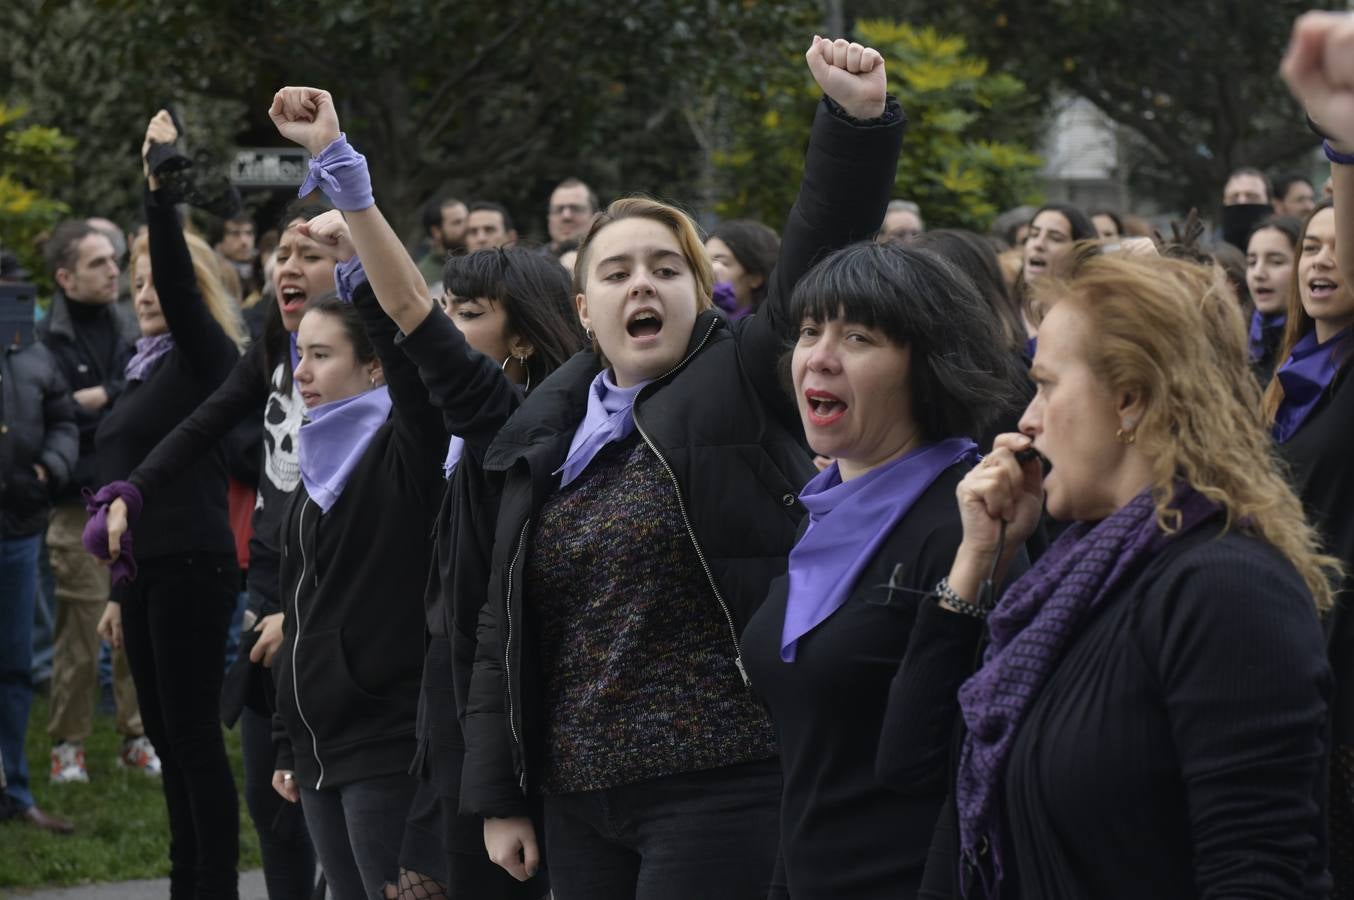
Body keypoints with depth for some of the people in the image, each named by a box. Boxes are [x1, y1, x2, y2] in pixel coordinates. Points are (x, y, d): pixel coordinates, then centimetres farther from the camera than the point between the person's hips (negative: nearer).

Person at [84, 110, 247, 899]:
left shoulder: (207, 355, -5)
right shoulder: (152, 366, 18)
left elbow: (179, 282, -25)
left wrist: (161, 187, -30)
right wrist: (122, 589, 21)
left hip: (192, 566, -9)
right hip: (147, 569, 9)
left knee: (195, 732, -7)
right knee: (169, 736, 10)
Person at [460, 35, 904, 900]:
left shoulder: (744, 385, -1)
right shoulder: (548, 439, 12)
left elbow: (822, 260, -16)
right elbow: (506, 632, 15)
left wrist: (858, 122, -30)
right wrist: (500, 796, 12)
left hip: (724, 787, -6)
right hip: (581, 798, 6)